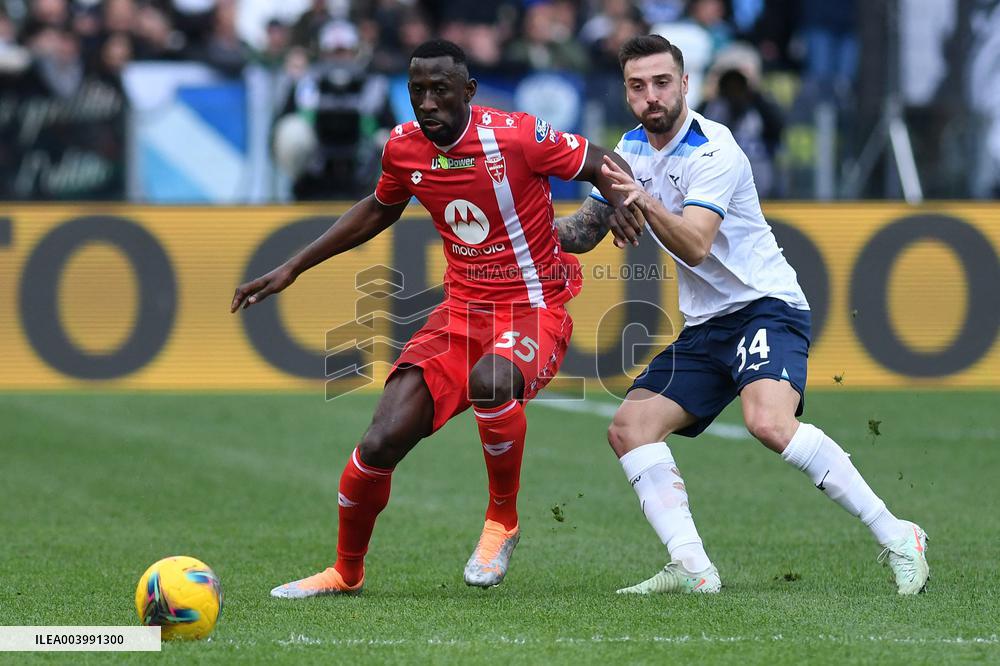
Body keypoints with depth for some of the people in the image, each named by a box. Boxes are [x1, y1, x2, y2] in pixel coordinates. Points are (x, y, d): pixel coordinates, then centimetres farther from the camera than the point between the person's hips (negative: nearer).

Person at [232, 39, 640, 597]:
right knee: (382, 441, -11)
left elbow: (602, 165, -3)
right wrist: (292, 269, 23)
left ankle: (503, 520, -12)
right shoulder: (403, 148, 0)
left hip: (535, 313, -4)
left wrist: (620, 201, -27)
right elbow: (378, 212, 22)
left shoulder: (516, 136, -16)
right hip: (461, 313, 5)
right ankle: (346, 572, 14)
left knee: (489, 380, -39)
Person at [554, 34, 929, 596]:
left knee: (768, 421, -32)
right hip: (706, 327, 8)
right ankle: (692, 569, -14)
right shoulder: (632, 149, 9)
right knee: (630, 427, -7)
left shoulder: (713, 151, -16)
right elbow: (585, 231, 17)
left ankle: (897, 537, -24)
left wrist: (646, 203, -45)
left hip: (766, 307, -8)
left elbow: (695, 246, -28)